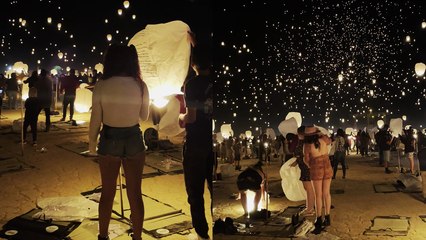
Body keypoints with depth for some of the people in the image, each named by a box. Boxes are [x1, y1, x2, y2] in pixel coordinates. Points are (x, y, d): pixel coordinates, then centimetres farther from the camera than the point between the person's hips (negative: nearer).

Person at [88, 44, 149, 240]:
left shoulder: (101, 86, -10)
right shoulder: (141, 86, -7)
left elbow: (95, 119, -5)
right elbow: (144, 117, 5)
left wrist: (91, 143, 9)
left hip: (109, 140, 0)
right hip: (134, 140, 0)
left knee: (107, 192, 16)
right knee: (135, 193, 10)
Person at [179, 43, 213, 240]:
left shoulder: (192, 84, -15)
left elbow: (191, 117, -18)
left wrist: (181, 117, 2)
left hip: (196, 143, -6)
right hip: (212, 141, 6)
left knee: (195, 189, 7)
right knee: (214, 185, 18)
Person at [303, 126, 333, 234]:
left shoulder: (307, 145, -13)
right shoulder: (323, 139, -5)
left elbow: (306, 160, -4)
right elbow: (329, 140, 20)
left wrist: (310, 166, 16)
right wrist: (320, 133, 28)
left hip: (316, 170, -4)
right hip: (327, 168, 4)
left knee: (318, 195, 3)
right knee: (326, 193, 13)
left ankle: (319, 221, 4)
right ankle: (327, 218, 20)